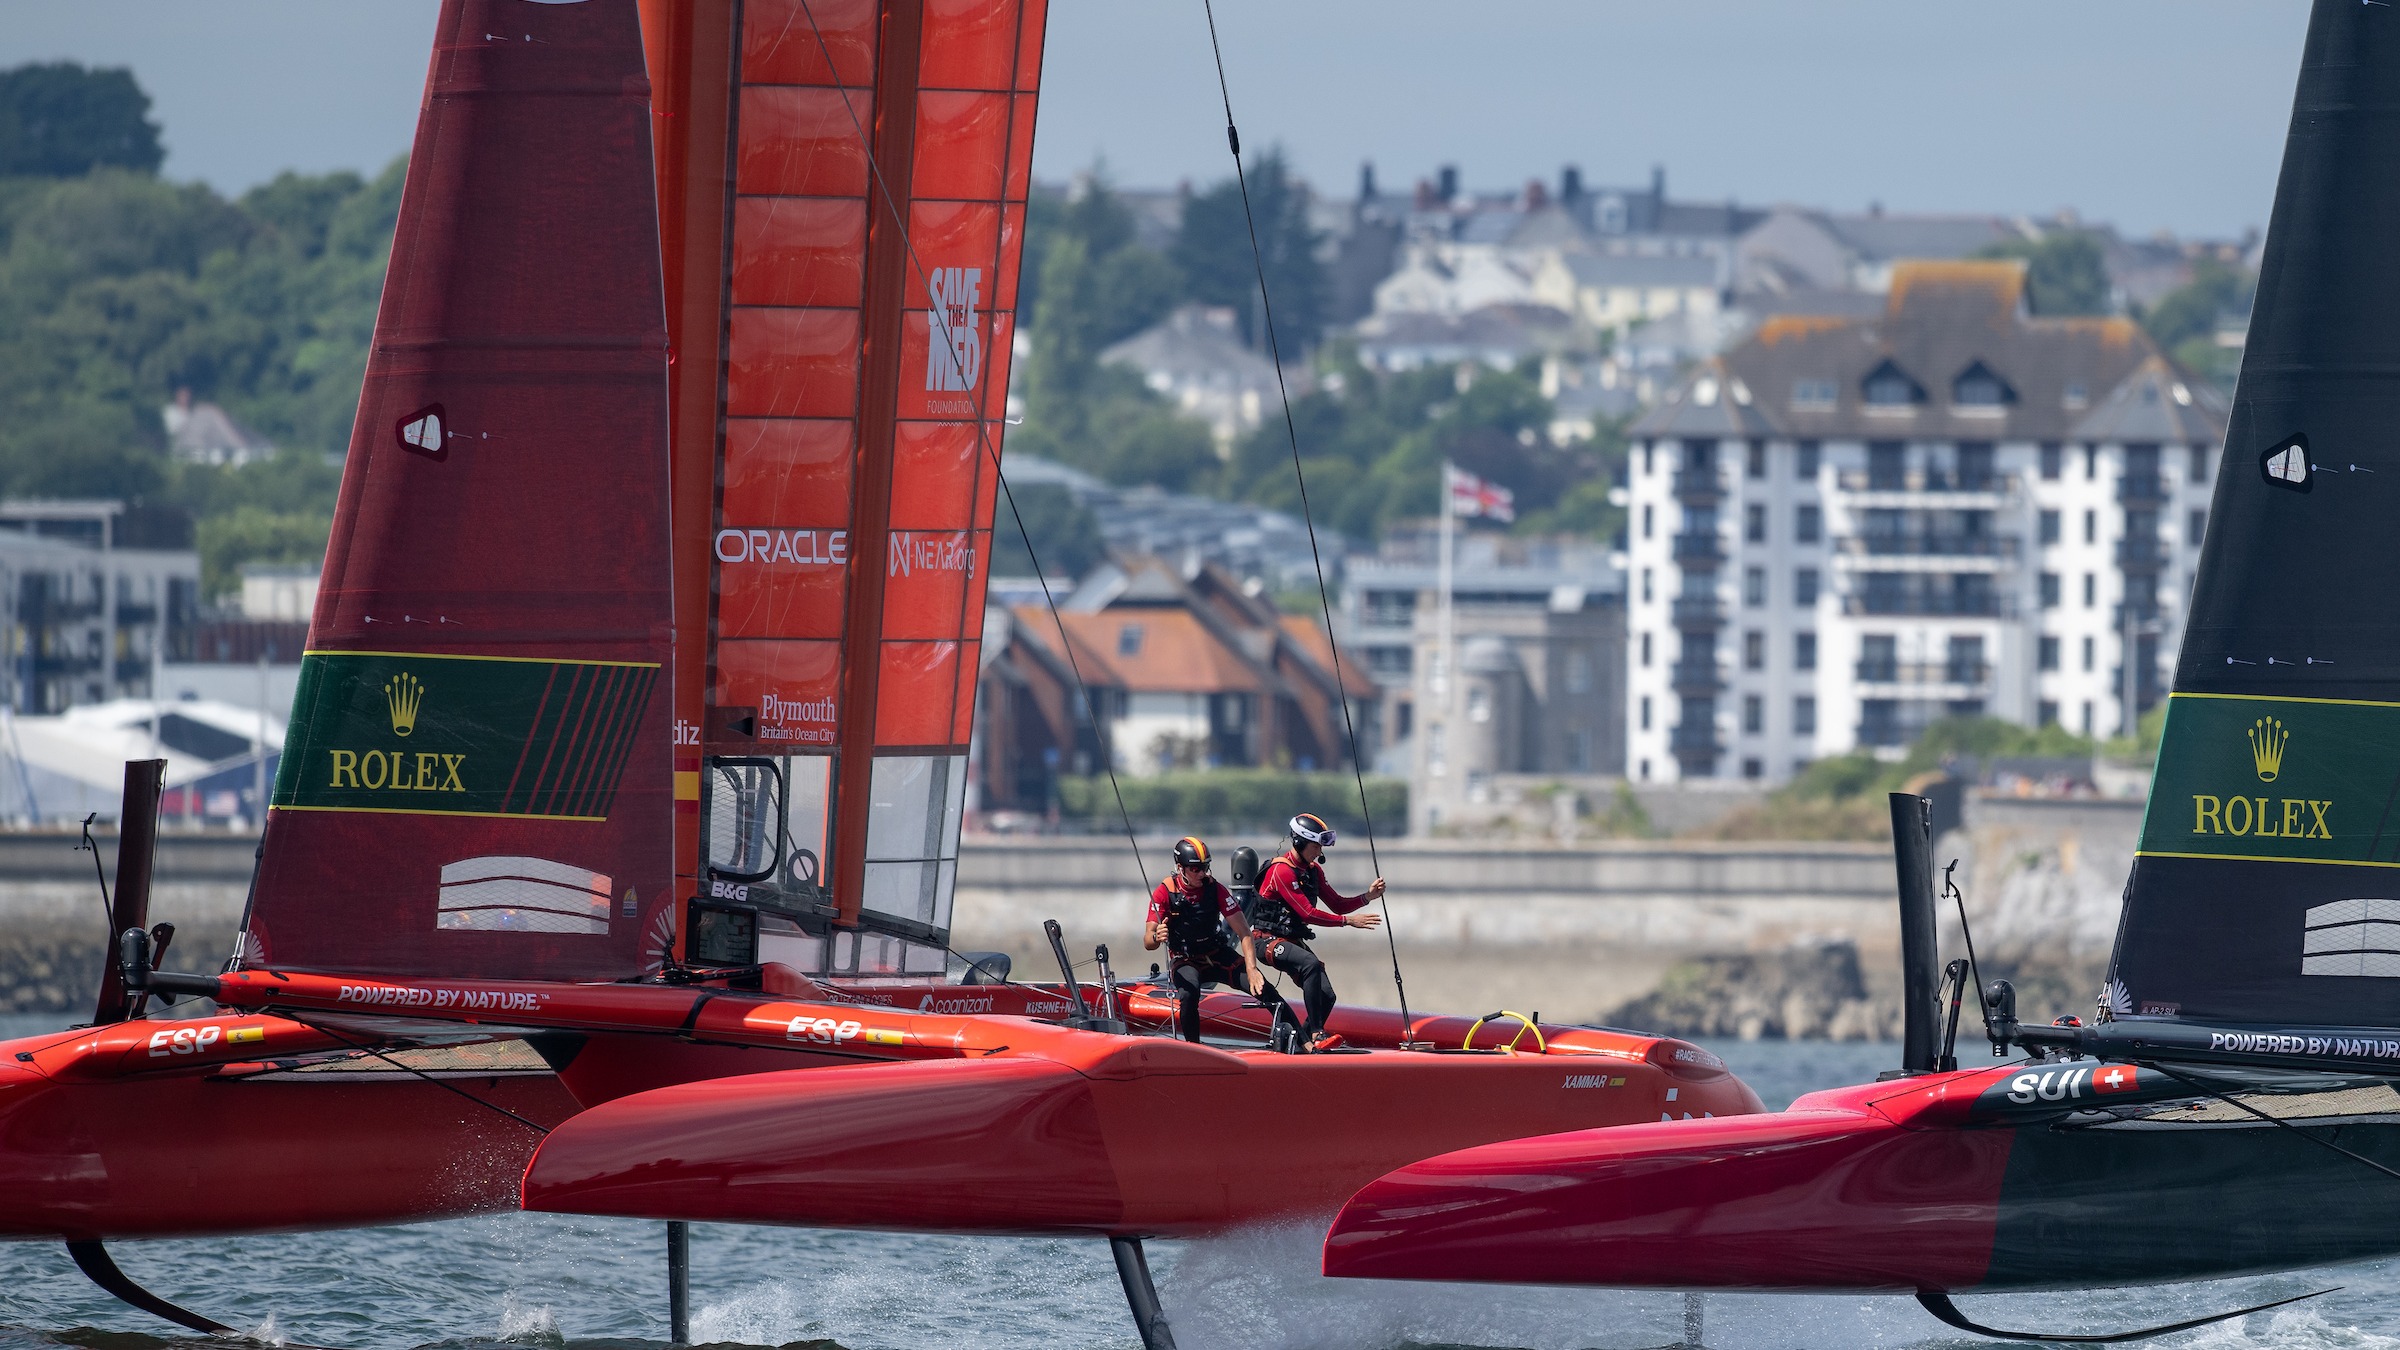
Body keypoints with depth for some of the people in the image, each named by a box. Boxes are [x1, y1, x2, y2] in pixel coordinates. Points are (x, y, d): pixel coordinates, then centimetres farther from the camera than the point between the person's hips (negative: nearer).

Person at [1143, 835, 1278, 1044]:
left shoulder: (1215, 889, -9)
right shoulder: (1165, 893, -13)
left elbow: (1243, 932, -12)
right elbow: (1148, 943, -17)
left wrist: (1251, 969, -27)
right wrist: (1156, 937, -44)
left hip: (1218, 955, 2)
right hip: (1185, 961, -2)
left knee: (1260, 986, -18)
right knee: (1189, 993, -36)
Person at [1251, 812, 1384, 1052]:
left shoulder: (1313, 870, 10)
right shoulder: (1282, 871, -18)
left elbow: (1337, 905, 12)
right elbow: (1308, 913, -24)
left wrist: (1368, 897, -4)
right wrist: (1348, 921, -24)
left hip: (1294, 941, 9)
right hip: (1269, 940, -9)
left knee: (1326, 996, -8)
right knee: (1311, 964, -36)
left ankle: (1302, 1042, 9)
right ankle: (1317, 1034, -39)